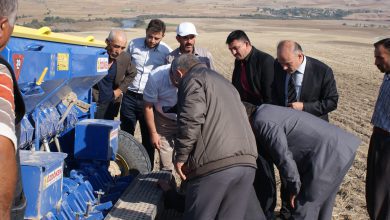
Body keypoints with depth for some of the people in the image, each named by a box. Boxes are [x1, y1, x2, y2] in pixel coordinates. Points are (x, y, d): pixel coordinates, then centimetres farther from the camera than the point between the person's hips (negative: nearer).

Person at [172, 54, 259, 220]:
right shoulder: (224, 82, 32)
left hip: (215, 163, -8)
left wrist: (181, 156, -4)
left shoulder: (193, 78, 5)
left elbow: (191, 119, -11)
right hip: (247, 162, 8)